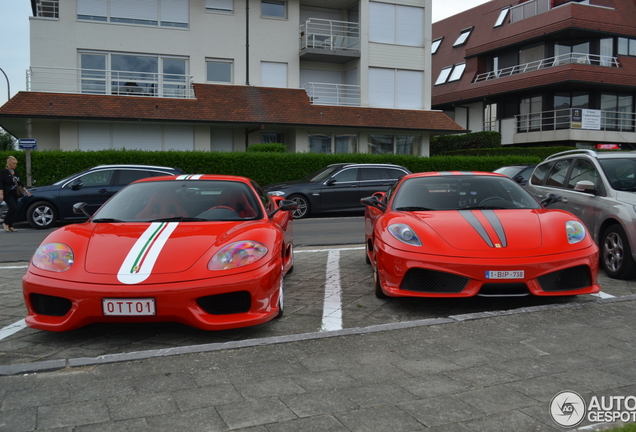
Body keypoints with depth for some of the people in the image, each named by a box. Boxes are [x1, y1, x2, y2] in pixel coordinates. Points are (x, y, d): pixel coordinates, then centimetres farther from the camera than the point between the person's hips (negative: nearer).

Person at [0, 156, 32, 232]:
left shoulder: (15, 172, 14)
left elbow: (20, 183, 21)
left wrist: (26, 191, 16)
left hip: (14, 194, 7)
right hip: (7, 194, -7)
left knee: (14, 209, 2)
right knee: (13, 208, -21)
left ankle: (10, 226, 10)